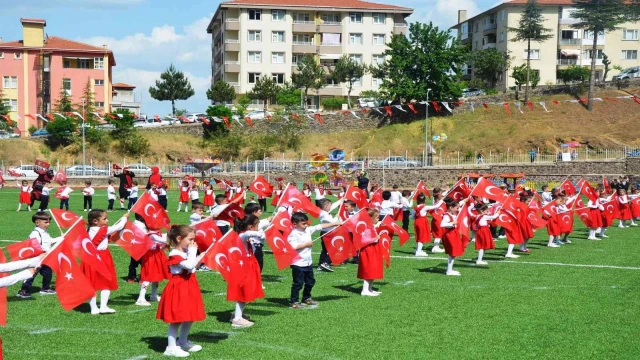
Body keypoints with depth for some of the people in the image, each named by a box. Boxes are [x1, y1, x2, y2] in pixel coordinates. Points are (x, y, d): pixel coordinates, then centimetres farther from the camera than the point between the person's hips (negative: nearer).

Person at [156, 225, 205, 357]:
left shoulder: (186, 252, 12)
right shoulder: (175, 255, -18)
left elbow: (193, 265, 20)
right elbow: (189, 265, -30)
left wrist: (200, 258, 9)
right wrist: (193, 251, -20)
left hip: (189, 288, 10)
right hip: (179, 289, -10)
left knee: (189, 317, 17)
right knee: (176, 319, -6)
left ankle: (183, 342, 33)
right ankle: (171, 347, 0)